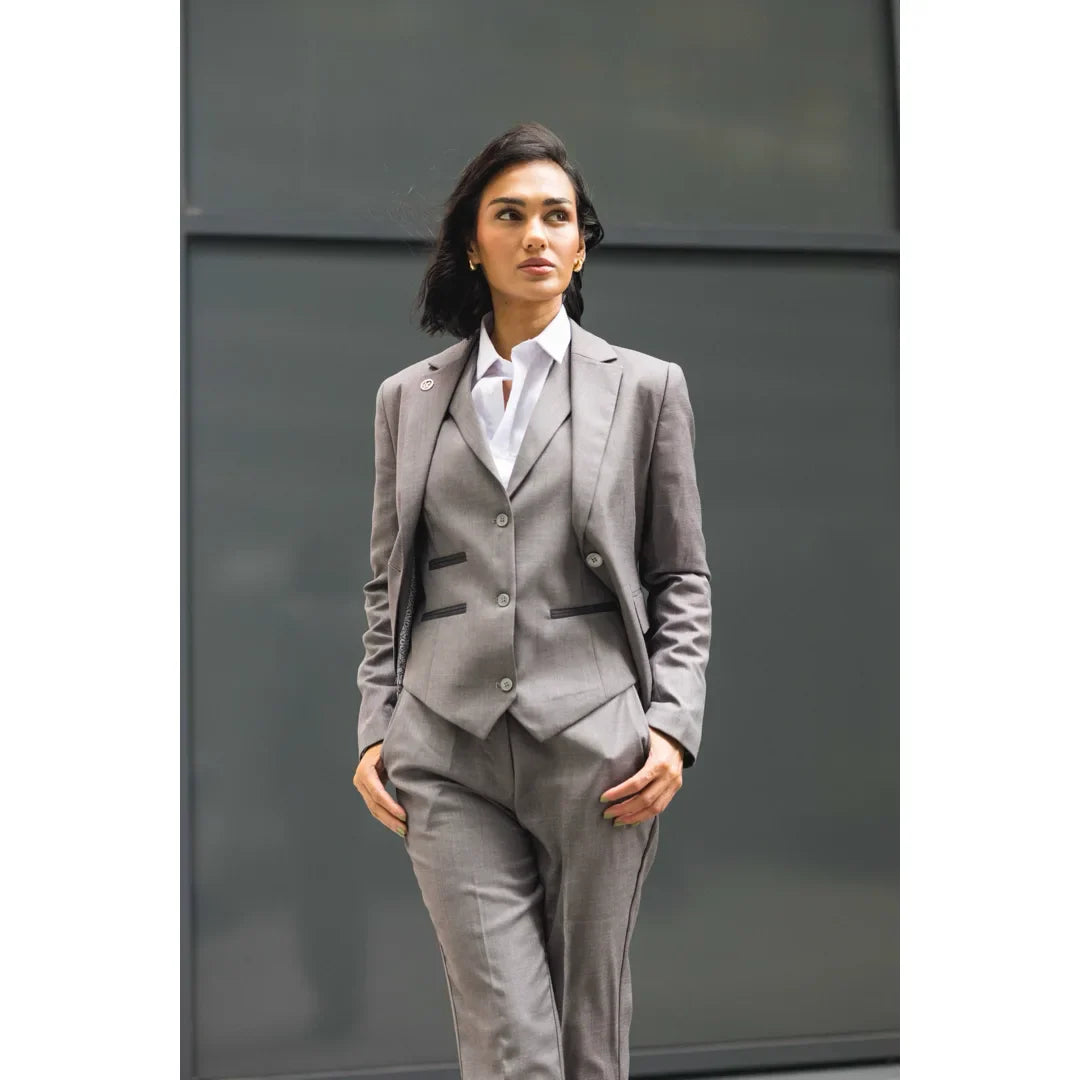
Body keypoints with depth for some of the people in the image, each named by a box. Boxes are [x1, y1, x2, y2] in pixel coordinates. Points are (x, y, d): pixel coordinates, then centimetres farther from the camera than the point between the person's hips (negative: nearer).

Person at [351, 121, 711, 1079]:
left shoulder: (646, 387, 8)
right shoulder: (409, 398, 13)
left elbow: (682, 580, 8)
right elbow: (387, 586, 16)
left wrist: (674, 725, -4)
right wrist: (375, 728, 6)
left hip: (596, 751, 0)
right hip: (448, 758, 1)